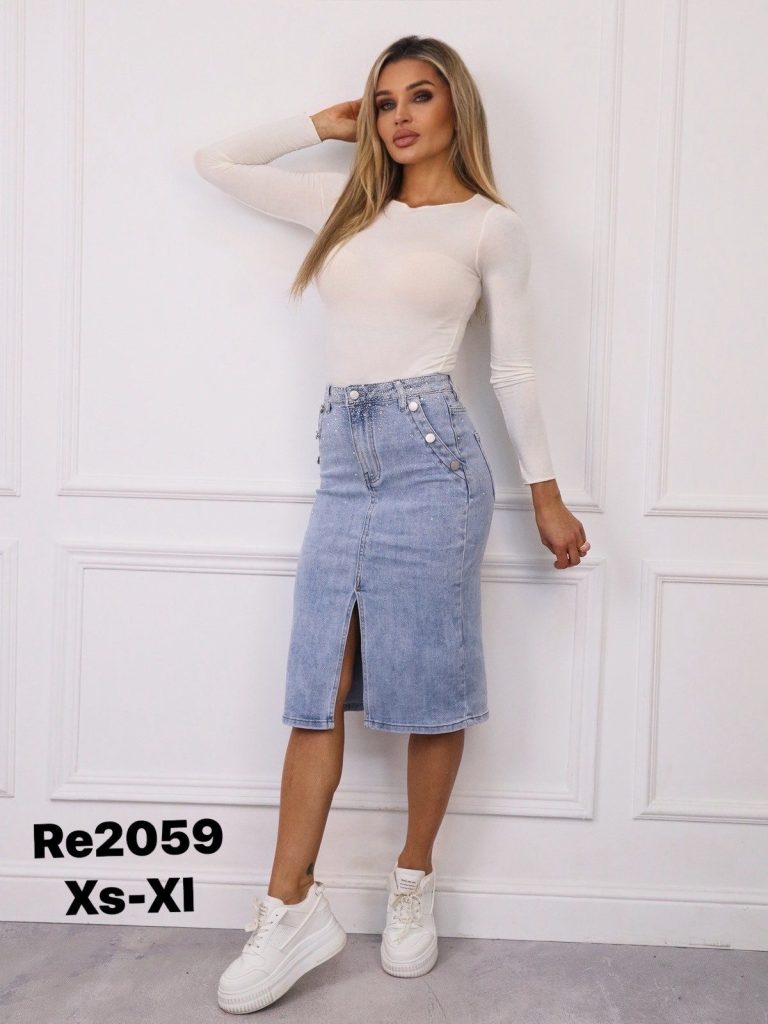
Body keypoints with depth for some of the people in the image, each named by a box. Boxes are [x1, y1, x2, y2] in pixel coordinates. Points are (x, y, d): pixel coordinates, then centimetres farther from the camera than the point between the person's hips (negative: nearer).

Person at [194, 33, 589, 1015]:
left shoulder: (491, 225, 8)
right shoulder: (348, 204, 18)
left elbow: (513, 367, 8)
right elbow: (217, 161, 24)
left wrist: (545, 493, 7)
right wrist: (324, 123, 21)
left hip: (430, 452, -4)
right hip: (345, 455, 4)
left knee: (429, 682, 3)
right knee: (316, 687, 2)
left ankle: (413, 881, 23)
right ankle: (293, 907, 10)